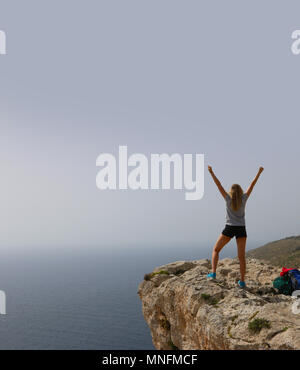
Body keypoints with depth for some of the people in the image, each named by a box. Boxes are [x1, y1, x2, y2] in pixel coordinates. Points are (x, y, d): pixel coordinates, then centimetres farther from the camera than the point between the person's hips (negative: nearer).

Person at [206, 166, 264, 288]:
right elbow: (252, 185, 10)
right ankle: (242, 281, 1)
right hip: (241, 229, 2)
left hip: (229, 228, -2)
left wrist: (211, 173, 3)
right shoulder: (244, 198, 3)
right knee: (241, 256, 3)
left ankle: (213, 273, -3)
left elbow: (219, 185, 0)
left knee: (216, 250, 11)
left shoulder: (228, 198, -1)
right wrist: (259, 173, 17)